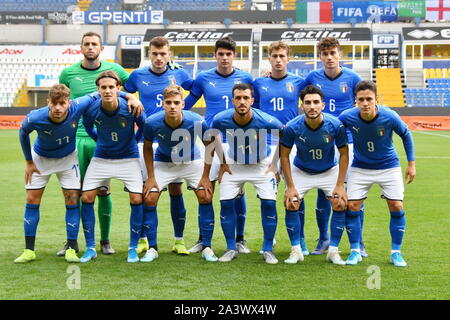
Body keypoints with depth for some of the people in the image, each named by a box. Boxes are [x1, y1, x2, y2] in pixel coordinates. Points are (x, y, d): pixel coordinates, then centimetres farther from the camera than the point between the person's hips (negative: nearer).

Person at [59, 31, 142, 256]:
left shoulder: (114, 69, 2)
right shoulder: (68, 73, 5)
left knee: (103, 191, 3)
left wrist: (133, 97, -9)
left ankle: (105, 240, 15)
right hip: (76, 138, 1)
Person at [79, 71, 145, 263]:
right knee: (86, 198, -5)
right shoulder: (91, 110, -17)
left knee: (136, 199, -12)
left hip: (128, 158, -2)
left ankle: (133, 248, 4)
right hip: (101, 158, 2)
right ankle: (90, 248, 7)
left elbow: (143, 126, 0)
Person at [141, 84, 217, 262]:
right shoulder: (152, 123, -27)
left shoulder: (196, 122, -29)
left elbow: (209, 145, -12)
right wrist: (150, 177, -9)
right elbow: (147, 147, -7)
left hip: (192, 161, 0)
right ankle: (152, 248, 3)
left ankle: (207, 248, 0)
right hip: (163, 163, 0)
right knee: (149, 199, -11)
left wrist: (205, 177, -11)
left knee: (205, 197, -13)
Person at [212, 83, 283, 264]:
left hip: (262, 164, -1)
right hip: (234, 164, 2)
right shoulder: (221, 120, -23)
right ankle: (231, 249, 8)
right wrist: (223, 164, 2)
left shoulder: (265, 121, -29)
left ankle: (268, 250, 3)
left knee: (269, 202, -12)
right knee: (226, 203, -7)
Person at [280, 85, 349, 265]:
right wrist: (290, 186, -14)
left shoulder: (335, 125, -25)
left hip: (329, 171, 0)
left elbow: (344, 154, -12)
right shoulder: (292, 127, -25)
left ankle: (333, 251, 0)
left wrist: (340, 185, -15)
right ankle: (296, 250, 0)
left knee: (340, 204, -13)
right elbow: (284, 155, -11)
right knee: (291, 204, -15)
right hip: (300, 171, 0)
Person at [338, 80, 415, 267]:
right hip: (360, 167, 1)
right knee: (352, 206, -8)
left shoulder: (389, 117, -23)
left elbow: (406, 135, -3)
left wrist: (411, 164, -1)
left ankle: (396, 252, 8)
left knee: (397, 207, -7)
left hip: (389, 166, -1)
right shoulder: (347, 117, -21)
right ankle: (355, 251, 8)